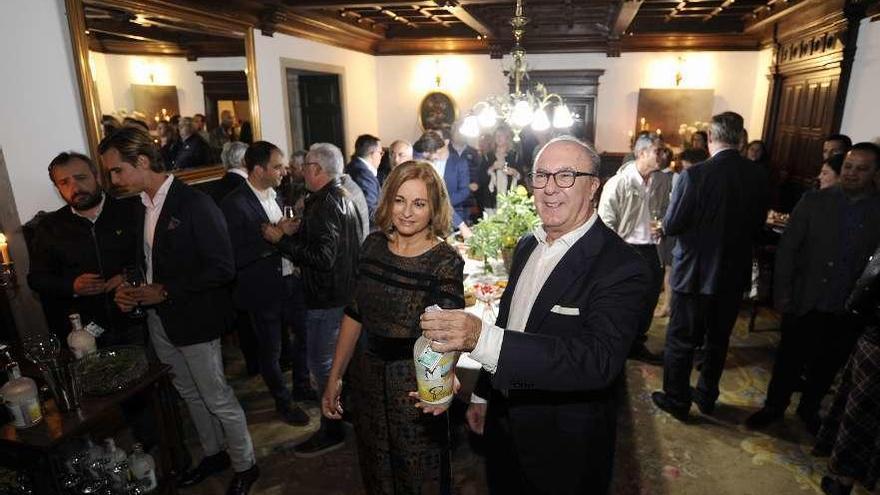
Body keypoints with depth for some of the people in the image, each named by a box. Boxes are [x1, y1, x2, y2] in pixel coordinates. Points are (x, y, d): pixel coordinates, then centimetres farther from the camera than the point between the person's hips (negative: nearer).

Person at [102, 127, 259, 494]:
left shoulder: (195, 204, -19)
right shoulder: (142, 205, 6)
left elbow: (222, 268, -21)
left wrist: (166, 291, -20)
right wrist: (129, 290, 0)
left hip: (194, 320, -8)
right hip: (158, 319, 8)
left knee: (217, 399, 5)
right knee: (190, 394, 22)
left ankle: (244, 465, 26)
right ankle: (214, 454, 42)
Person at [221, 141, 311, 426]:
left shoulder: (274, 195, 4)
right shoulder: (234, 205, -19)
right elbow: (235, 256, -24)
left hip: (291, 282, 7)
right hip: (264, 290, -7)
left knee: (304, 336, 20)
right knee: (271, 352, 13)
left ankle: (302, 385, 45)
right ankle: (283, 402, 35)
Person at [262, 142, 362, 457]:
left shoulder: (324, 204, -22)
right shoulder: (343, 197, 9)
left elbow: (322, 258, -28)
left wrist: (282, 240, -21)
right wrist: (297, 231, 5)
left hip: (328, 298, -10)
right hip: (347, 291, 10)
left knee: (322, 363, 3)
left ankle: (331, 432, 17)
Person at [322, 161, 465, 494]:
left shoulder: (445, 261, -17)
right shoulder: (374, 244, -4)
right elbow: (355, 314, 4)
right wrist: (334, 378, 6)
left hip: (417, 388, -4)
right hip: (366, 379, 5)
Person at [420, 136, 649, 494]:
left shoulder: (621, 267, -23)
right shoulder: (527, 246, 0)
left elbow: (599, 360, -35)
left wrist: (482, 337, -45)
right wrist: (483, 394, 14)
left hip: (566, 449, -6)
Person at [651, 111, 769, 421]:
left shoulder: (695, 175, -21)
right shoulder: (759, 176, -4)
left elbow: (671, 226, -15)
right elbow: (758, 225, 6)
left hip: (695, 271, -5)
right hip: (735, 272, 5)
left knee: (681, 340, 11)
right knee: (718, 340, 21)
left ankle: (677, 401, 24)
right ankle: (707, 397, 37)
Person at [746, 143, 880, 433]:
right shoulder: (814, 201, -6)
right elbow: (787, 248, -5)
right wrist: (782, 294, -9)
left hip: (847, 310, 1)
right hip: (805, 302, -1)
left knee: (827, 366, 18)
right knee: (789, 361, 12)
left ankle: (809, 409, 42)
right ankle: (774, 407, 33)